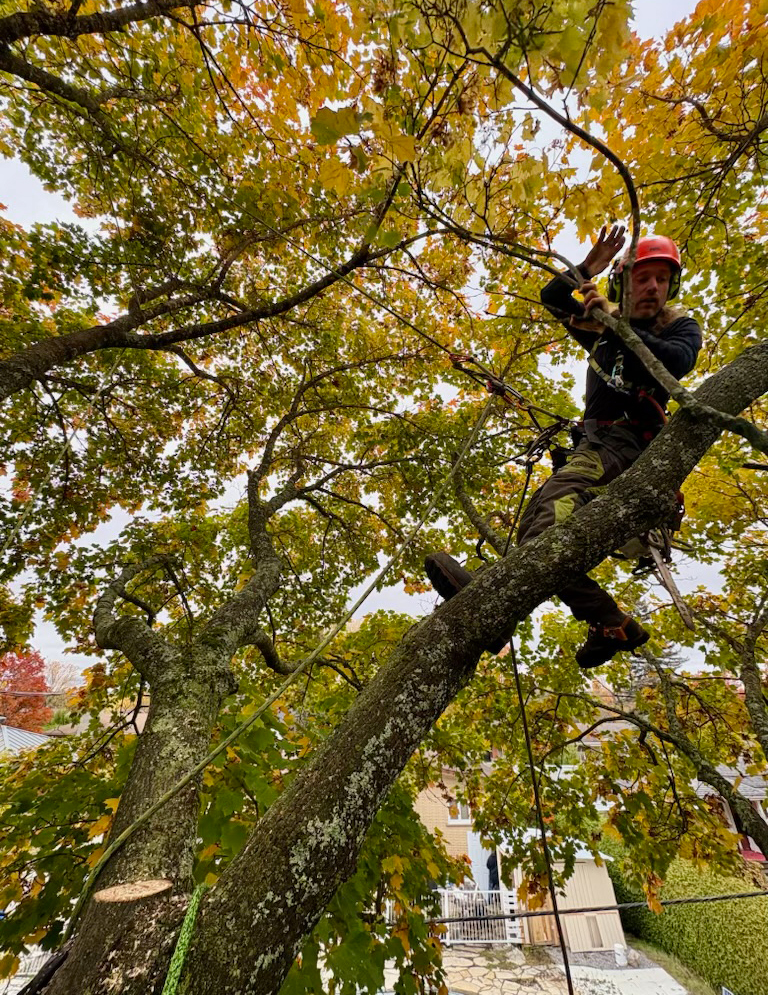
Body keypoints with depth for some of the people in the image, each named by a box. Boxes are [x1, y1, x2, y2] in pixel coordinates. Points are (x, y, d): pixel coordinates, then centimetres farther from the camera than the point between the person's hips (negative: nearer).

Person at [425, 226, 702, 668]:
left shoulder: (680, 326, 11)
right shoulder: (603, 328, 25)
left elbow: (677, 361, -14)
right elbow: (551, 297, 23)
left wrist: (619, 325, -19)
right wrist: (589, 267, 7)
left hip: (626, 440, -7)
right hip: (593, 441, 7)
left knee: (558, 494, -37)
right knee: (536, 522, -9)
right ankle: (615, 625, -10)